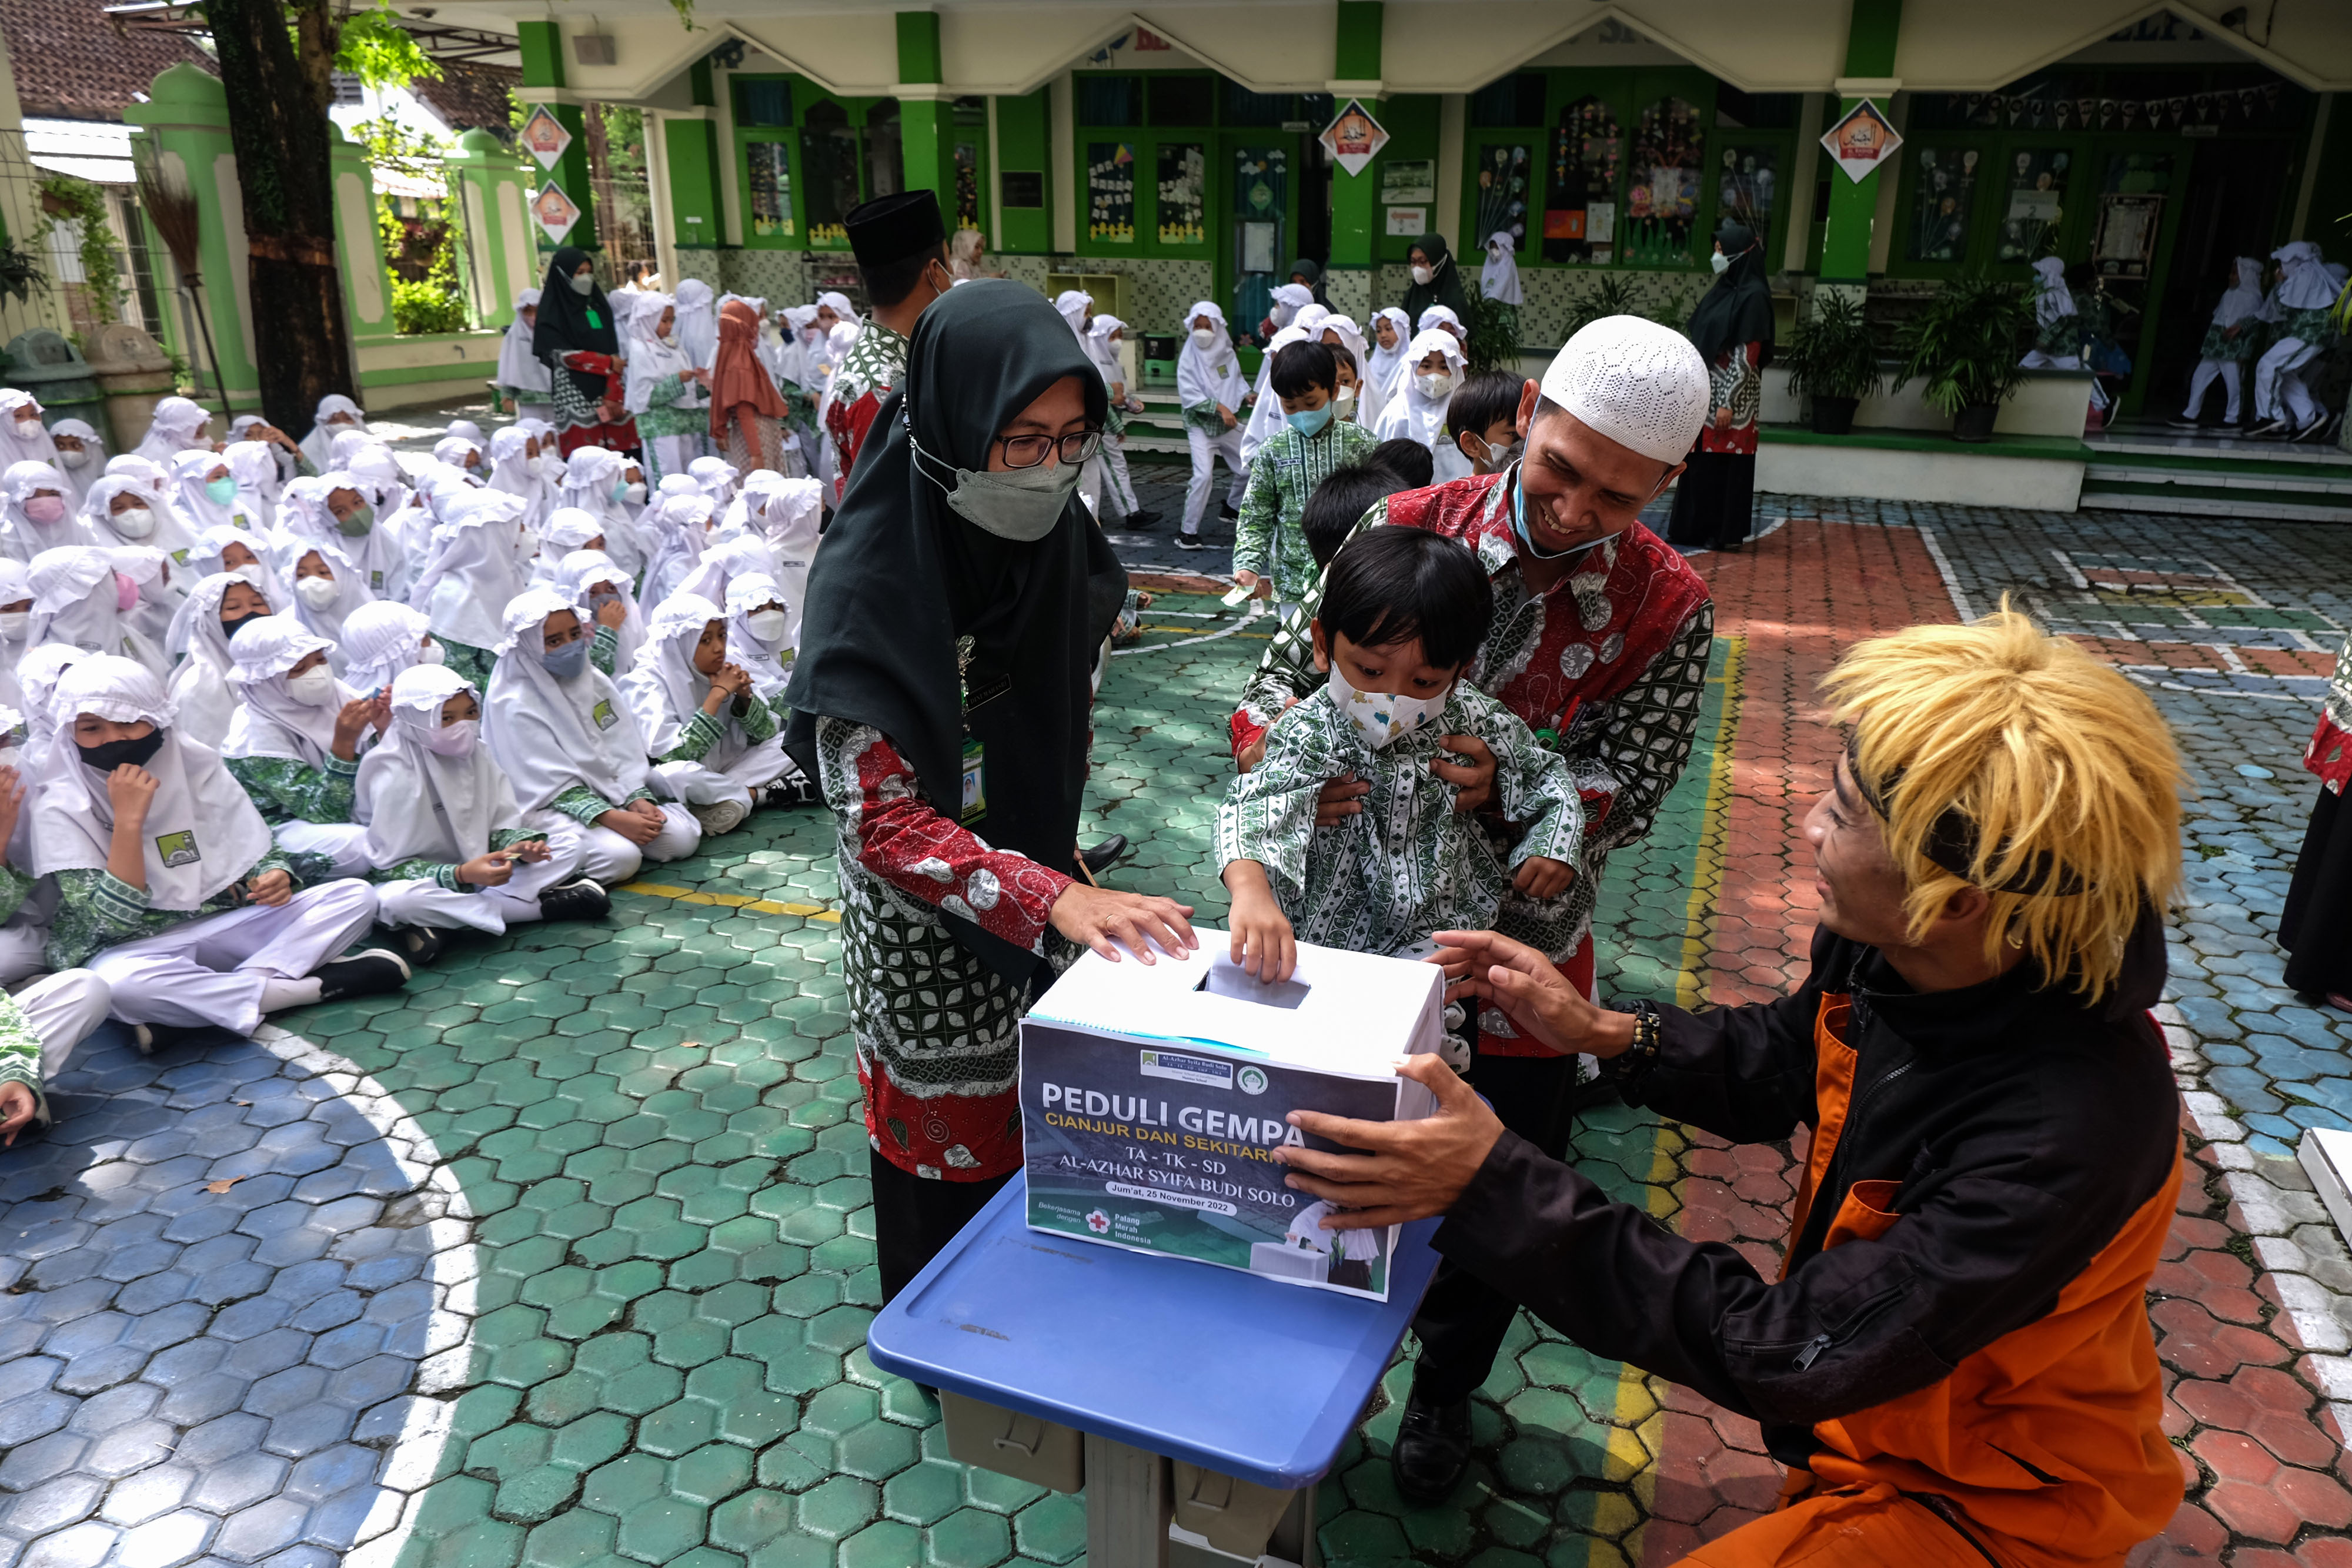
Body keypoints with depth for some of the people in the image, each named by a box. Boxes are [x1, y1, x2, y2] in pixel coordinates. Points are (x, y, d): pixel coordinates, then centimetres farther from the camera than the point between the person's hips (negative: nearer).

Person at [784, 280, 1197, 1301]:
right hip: (930, 943, -5)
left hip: (1046, 907, 6)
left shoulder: (1058, 544, -5)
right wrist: (1055, 898, -38)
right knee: (954, 1156, 14)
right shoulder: (871, 587, -25)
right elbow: (880, 822, -28)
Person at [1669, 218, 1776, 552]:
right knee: (1700, 462, 10)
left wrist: (1729, 402, -19)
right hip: (1705, 390, 8)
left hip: (1731, 394, -8)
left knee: (1728, 464, -3)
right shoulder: (1722, 289, 13)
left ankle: (1730, 534, 4)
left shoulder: (1753, 296, -12)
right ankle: (1698, 528, 17)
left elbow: (1747, 354, -16)